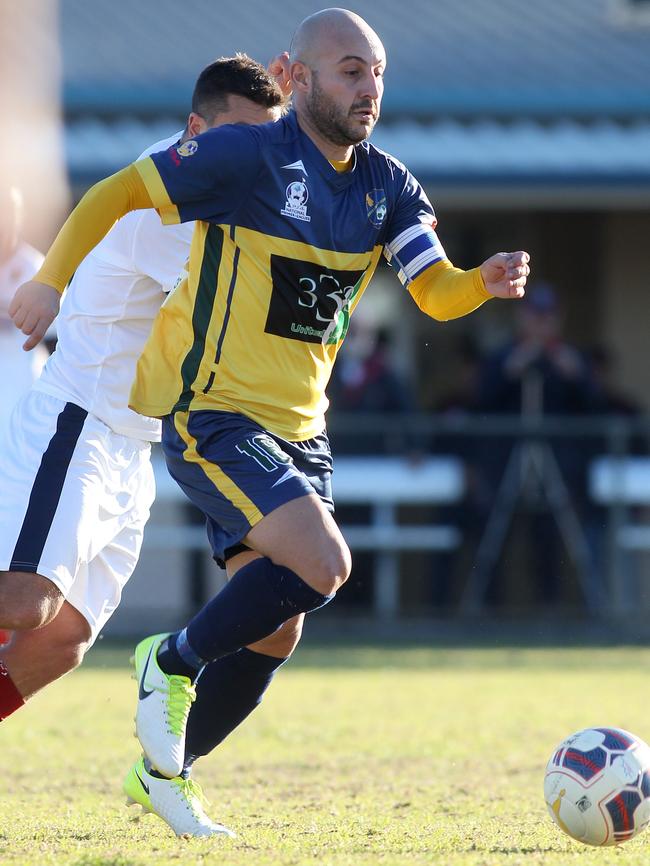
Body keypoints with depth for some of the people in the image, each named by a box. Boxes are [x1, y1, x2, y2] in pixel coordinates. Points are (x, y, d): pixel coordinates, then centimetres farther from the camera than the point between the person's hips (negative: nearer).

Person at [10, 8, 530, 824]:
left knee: (273, 625, 10)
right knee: (321, 564, -25)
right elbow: (119, 191, -5)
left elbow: (435, 292, -2)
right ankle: (174, 662, -3)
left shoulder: (387, 185, 5)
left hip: (297, 429, 8)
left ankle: (165, 773, 28)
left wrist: (484, 283, -24)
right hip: (212, 413, -7)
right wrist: (50, 282, -3)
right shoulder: (246, 156, -14)